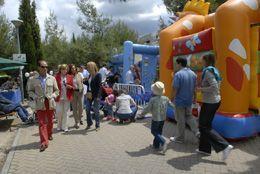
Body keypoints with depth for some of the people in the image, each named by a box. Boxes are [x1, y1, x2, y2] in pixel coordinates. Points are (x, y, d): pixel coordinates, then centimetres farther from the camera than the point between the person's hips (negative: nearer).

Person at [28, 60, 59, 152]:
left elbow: (56, 90, 7)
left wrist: (52, 96, -10)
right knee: (42, 123, -4)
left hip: (50, 103, 2)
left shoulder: (52, 78, 3)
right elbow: (30, 91, 9)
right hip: (40, 104, -1)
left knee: (50, 121, 15)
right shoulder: (34, 80, 3)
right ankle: (44, 142, -3)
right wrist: (35, 97, -9)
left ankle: (49, 135, 39)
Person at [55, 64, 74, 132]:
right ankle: (59, 126, 21)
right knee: (59, 112, 1)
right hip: (59, 97, -2)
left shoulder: (70, 77, 6)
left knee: (65, 112, 7)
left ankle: (65, 127, 16)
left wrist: (70, 87, -9)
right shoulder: (56, 77, -1)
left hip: (67, 97, 2)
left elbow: (72, 87, 11)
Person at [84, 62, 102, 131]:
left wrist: (92, 94, -18)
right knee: (87, 110, 9)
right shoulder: (90, 75, 12)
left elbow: (98, 86, -15)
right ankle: (89, 123, 27)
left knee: (96, 111, 1)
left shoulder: (98, 75, -10)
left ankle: (97, 125, 15)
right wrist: (84, 81, 0)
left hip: (95, 95, -7)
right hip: (89, 95, 7)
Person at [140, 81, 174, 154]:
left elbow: (147, 108, -13)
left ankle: (163, 142, -11)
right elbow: (172, 104, 9)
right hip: (163, 118, 6)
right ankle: (156, 145, 26)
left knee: (154, 131, 7)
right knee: (159, 131, 18)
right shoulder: (166, 98, -2)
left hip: (155, 119, -5)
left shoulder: (153, 100, -17)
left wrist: (142, 114, 2)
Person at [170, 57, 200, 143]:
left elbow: (175, 89, -20)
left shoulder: (178, 74, -19)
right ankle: (197, 132, 14)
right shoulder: (193, 73, 4)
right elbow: (194, 87, 10)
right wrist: (194, 97, 21)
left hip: (180, 101, -7)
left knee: (180, 120, 6)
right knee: (189, 116, 24)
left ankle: (180, 138, 19)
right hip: (189, 100, 7)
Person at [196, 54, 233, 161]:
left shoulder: (208, 71, -16)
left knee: (204, 126, 0)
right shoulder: (214, 71, 13)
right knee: (206, 125, 16)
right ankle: (205, 148, 25)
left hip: (209, 102, -10)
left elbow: (214, 87, -27)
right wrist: (203, 88, 15)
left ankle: (225, 146, -3)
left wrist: (201, 89, -15)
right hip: (216, 100, 10)